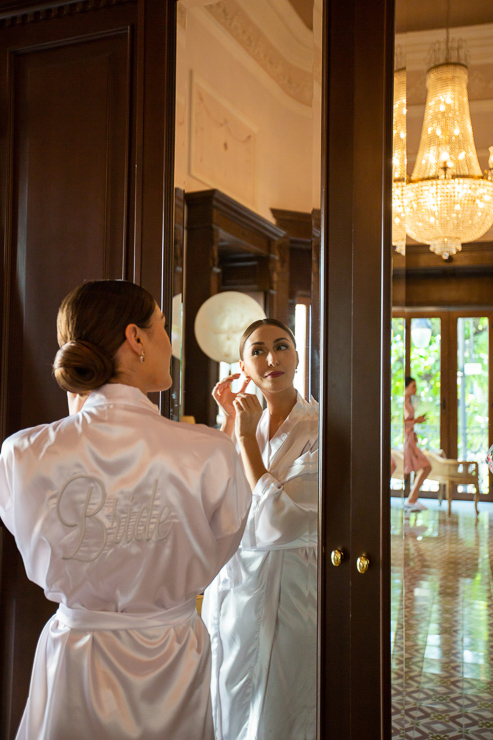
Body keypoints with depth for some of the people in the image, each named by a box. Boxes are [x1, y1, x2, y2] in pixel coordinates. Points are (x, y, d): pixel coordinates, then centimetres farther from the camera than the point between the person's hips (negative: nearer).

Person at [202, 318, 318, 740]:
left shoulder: (318, 429, -13)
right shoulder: (245, 424, 6)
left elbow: (279, 525, -22)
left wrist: (247, 439, -16)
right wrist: (229, 425, -9)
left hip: (286, 592, -6)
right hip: (231, 587, 6)